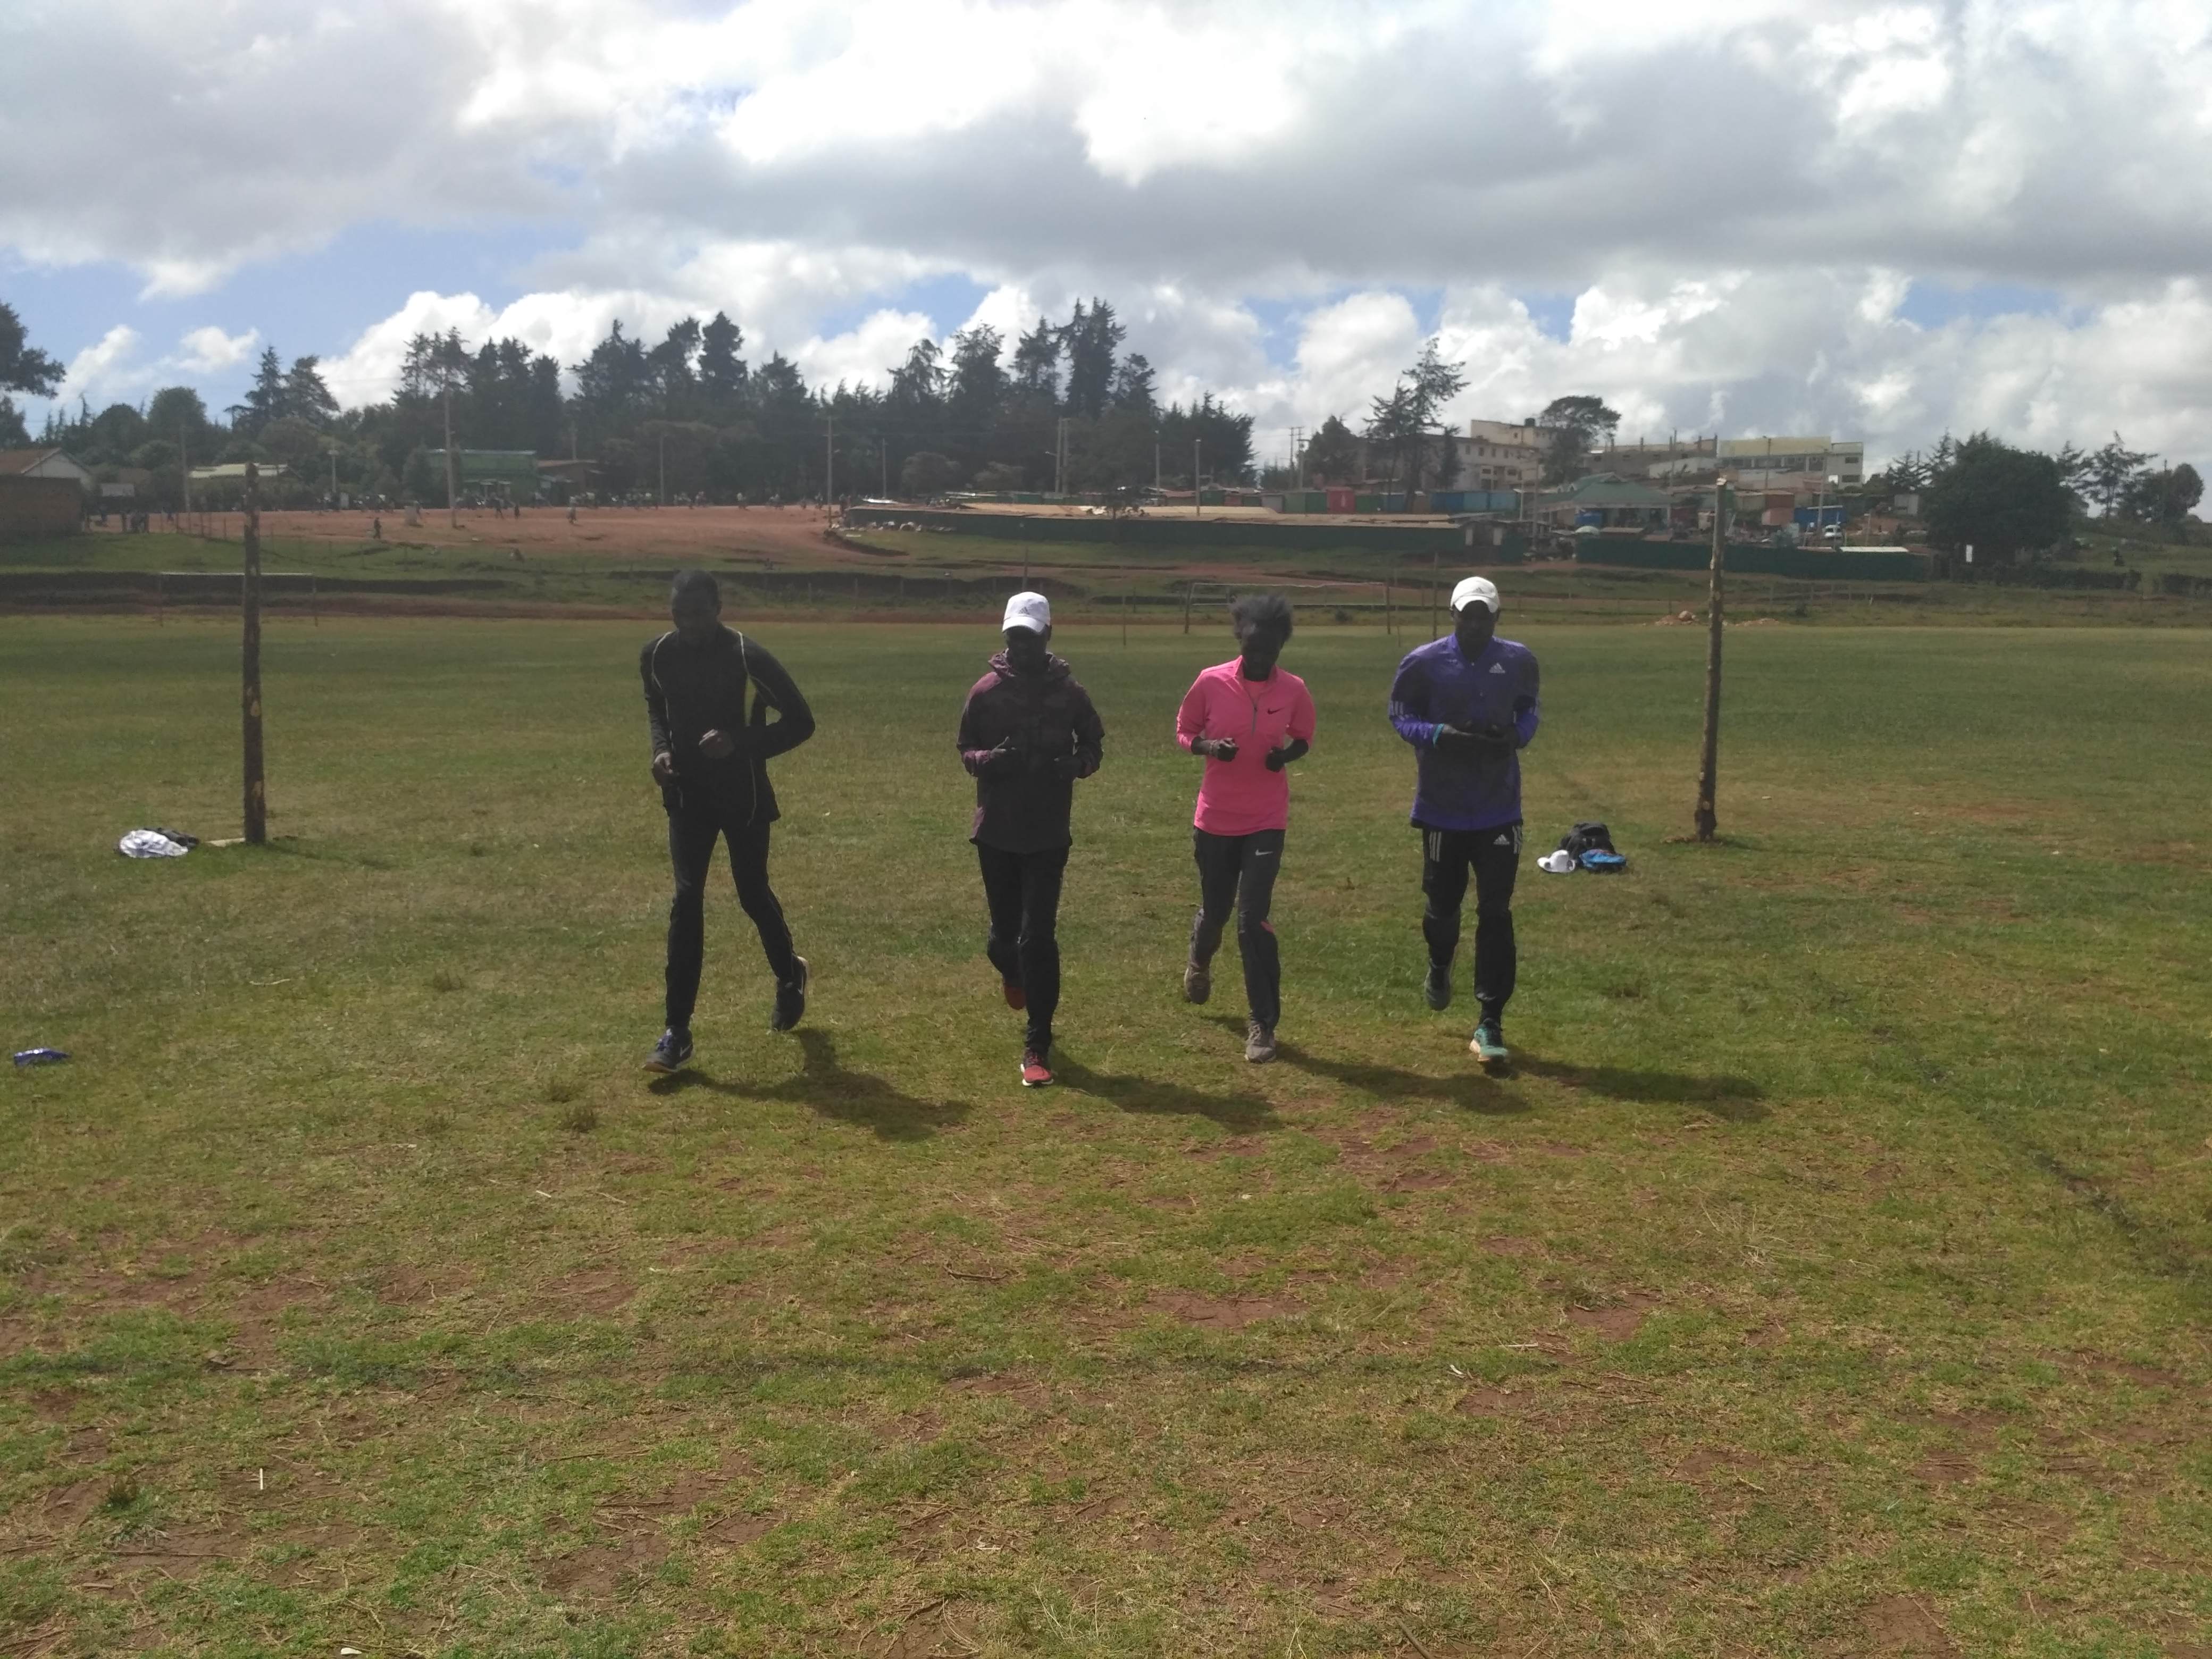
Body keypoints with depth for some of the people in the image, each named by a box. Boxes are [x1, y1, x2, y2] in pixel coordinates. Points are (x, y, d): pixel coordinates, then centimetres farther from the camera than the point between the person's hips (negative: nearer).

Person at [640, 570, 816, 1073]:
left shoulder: (748, 659, -20)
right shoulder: (657, 656, -4)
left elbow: (801, 721, -13)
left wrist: (740, 742, -26)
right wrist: (662, 749, -3)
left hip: (744, 797, -3)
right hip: (687, 795, 3)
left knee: (753, 896, 10)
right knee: (686, 900, -5)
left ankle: (789, 974, 43)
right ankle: (677, 1032, -1)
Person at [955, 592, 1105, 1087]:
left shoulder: (1069, 693, -2)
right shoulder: (986, 691, -2)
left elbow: (1093, 746, 9)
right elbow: (966, 751, 5)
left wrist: (1074, 765, -14)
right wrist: (992, 759, -18)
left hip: (1048, 833, -1)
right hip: (996, 831, 2)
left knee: (1039, 936, -8)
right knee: (1005, 930, 12)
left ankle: (1038, 1045, -2)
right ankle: (1010, 970, 51)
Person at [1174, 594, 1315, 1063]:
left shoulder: (1294, 690, -7)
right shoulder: (1210, 682, -10)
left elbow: (1304, 737, 9)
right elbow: (1183, 730, 3)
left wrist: (1287, 754, -14)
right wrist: (1208, 747, -19)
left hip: (1266, 821, -1)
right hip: (1215, 818, 1)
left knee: (1253, 916, -10)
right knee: (1215, 910, 15)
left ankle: (1262, 1023, 1)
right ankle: (1198, 963, 52)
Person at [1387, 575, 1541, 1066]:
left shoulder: (1518, 661, -2)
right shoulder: (1423, 663, -8)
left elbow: (1528, 710, 12)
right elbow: (1400, 715, 0)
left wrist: (1517, 736, -12)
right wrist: (1439, 735, -20)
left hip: (1499, 808, 0)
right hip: (1442, 807, 0)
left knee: (1495, 912, -4)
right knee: (1443, 904, 13)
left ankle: (1489, 1023, 2)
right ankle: (1439, 965, 49)